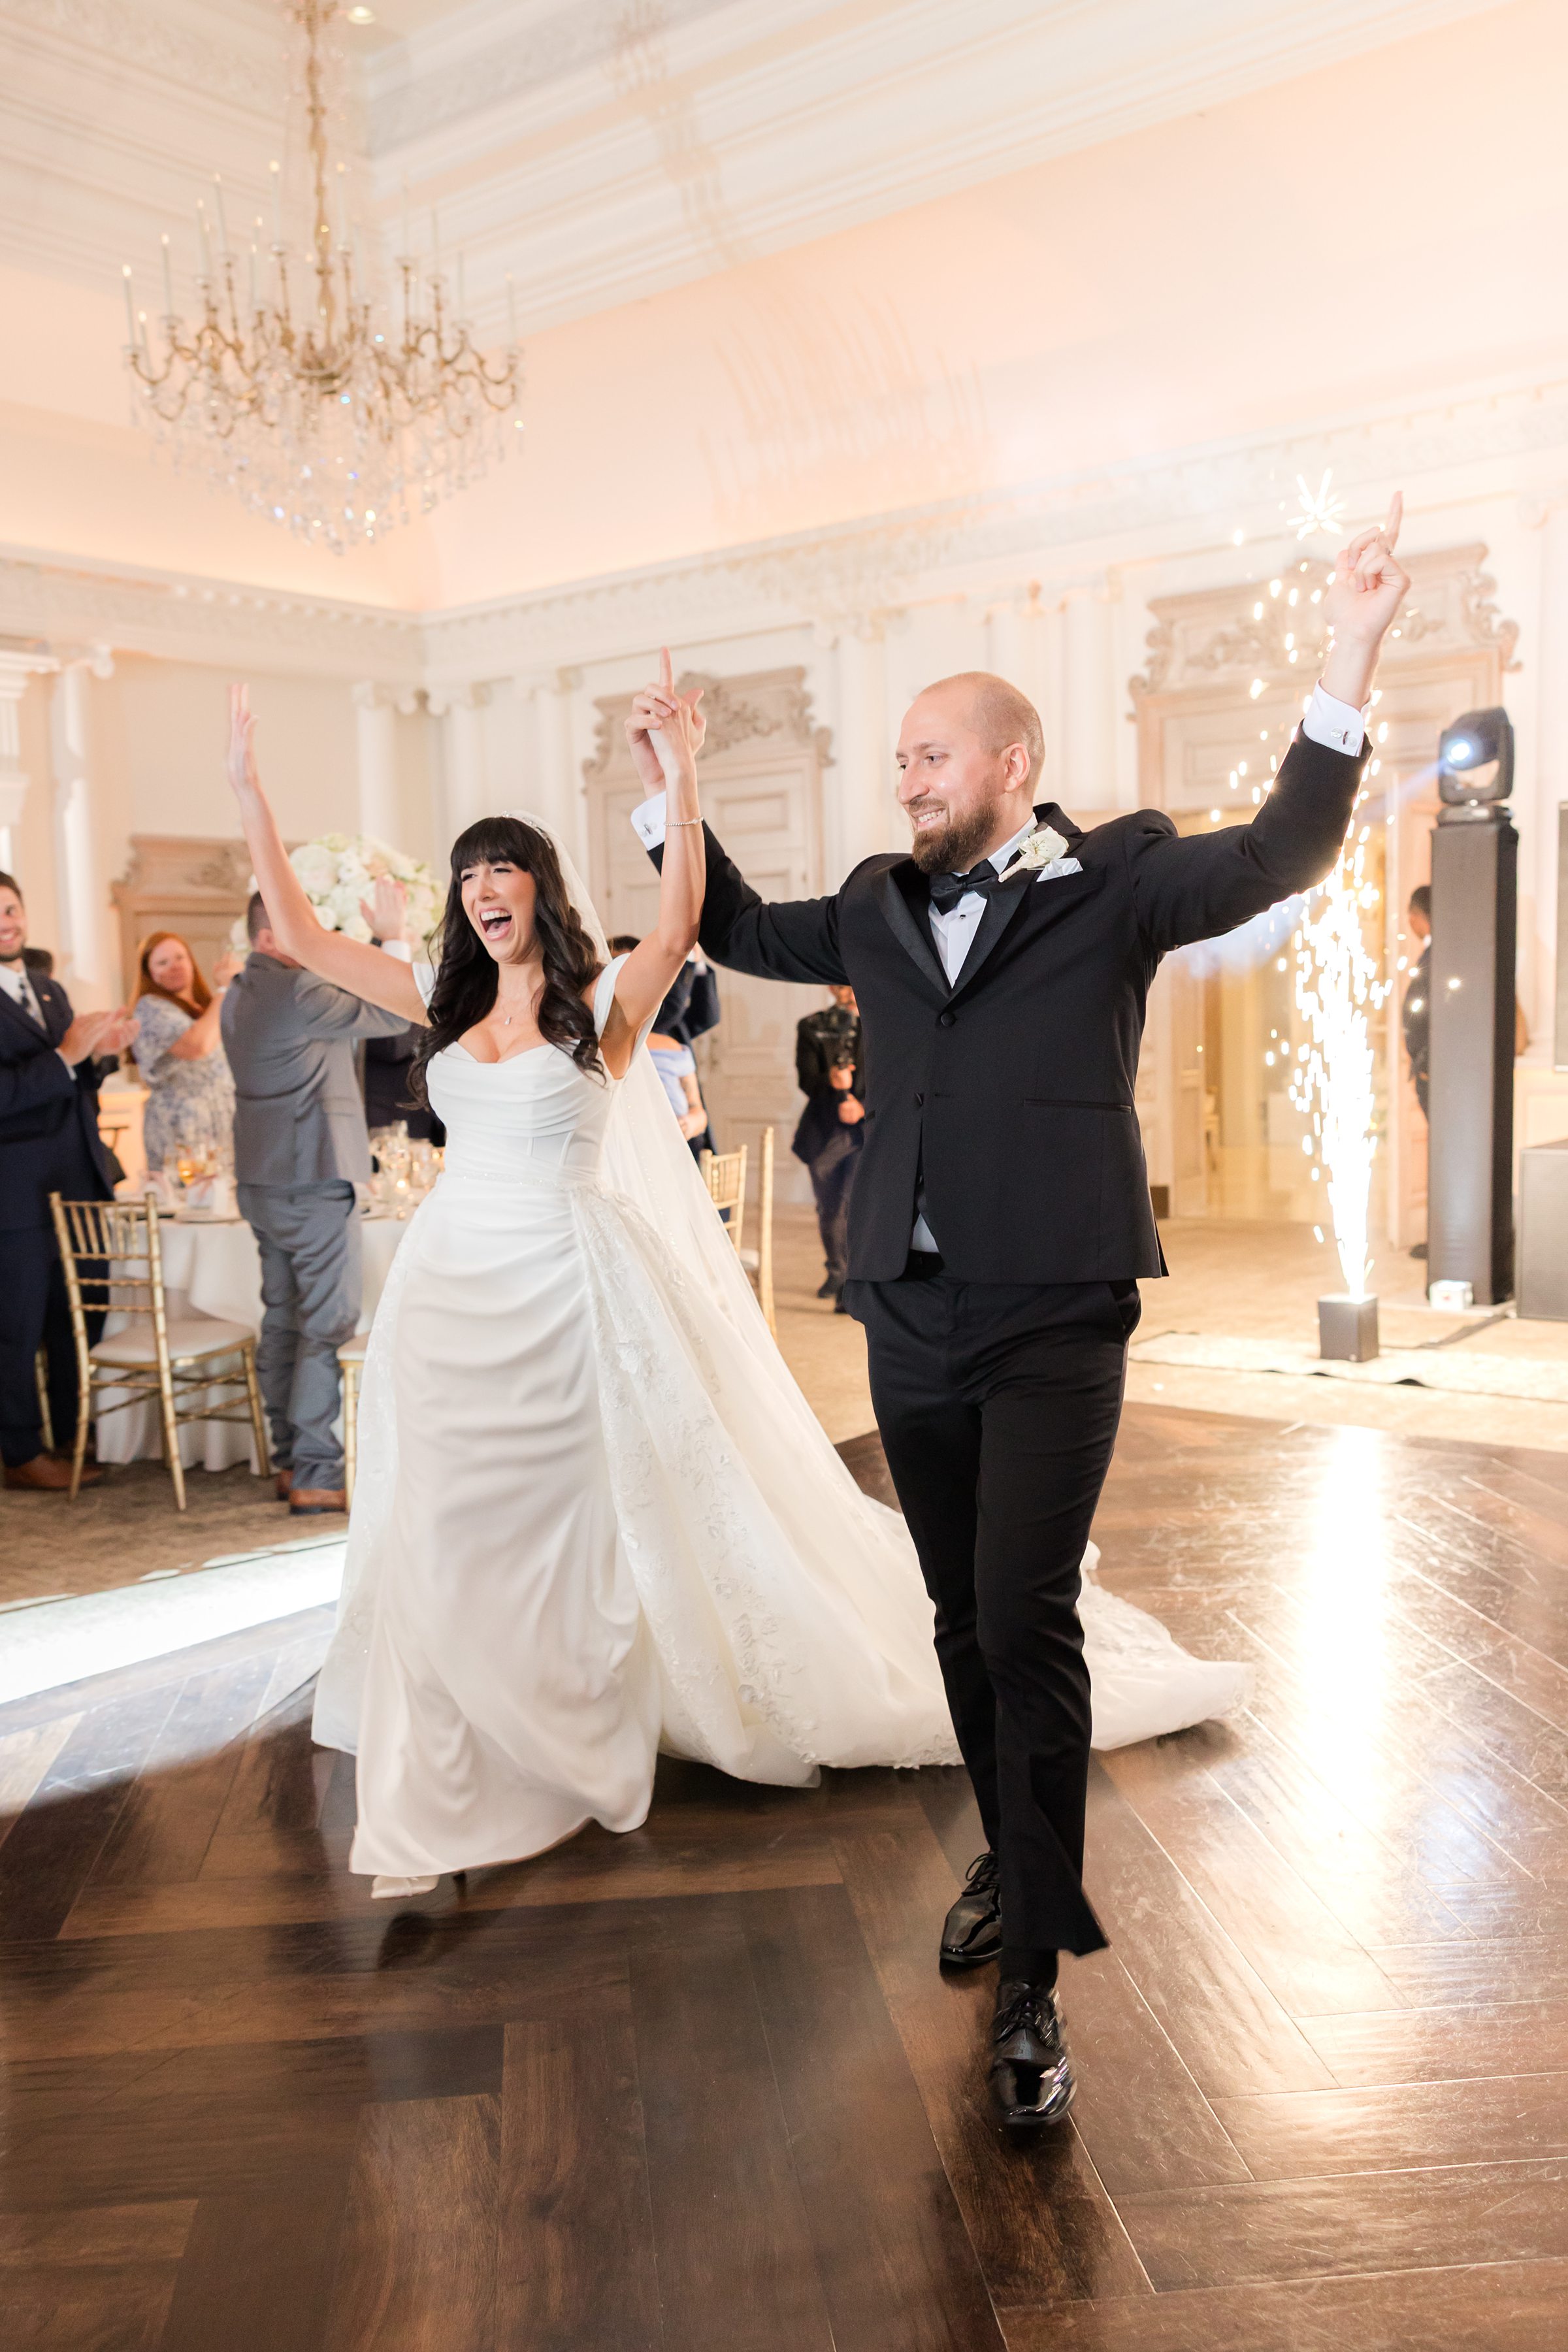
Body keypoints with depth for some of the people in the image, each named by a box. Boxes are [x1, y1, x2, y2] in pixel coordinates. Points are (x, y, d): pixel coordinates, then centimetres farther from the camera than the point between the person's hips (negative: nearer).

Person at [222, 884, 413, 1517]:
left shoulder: (240, 995, 13)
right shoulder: (297, 991, -17)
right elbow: (392, 1015, -12)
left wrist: (371, 947, 14)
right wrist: (394, 939, -2)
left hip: (263, 1180, 10)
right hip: (313, 1180, -10)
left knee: (282, 1320, 13)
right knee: (328, 1326, -5)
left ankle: (289, 1460, 20)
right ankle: (315, 1474, -3)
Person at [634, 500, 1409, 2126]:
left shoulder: (1115, 883, -1)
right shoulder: (882, 908, 12)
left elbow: (1279, 855, -13)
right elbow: (740, 930, 26)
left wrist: (1346, 669, -24)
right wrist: (671, 794, 20)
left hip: (1053, 1330, -5)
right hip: (910, 1325, 5)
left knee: (1026, 1626, -8)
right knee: (964, 1622, 16)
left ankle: (1032, 1976, 4)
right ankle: (1011, 1861, 37)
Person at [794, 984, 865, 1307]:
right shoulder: (811, 1027, 6)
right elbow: (805, 1079, -4)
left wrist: (863, 1106, -16)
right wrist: (832, 1082, -25)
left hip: (868, 1127, -2)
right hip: (824, 1131, 2)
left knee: (857, 1205, -16)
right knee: (829, 1209, 12)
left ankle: (851, 1287, -12)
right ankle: (836, 1271, 35)